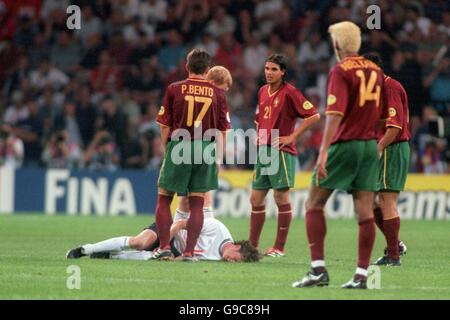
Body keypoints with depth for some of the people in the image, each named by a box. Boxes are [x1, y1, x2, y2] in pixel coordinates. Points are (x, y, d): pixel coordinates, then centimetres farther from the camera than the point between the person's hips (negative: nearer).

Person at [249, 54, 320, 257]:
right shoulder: (263, 91, 13)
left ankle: (279, 247, 1)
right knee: (256, 198, 7)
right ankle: (252, 245, 14)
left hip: (281, 151, -7)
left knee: (281, 197, -4)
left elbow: (313, 116, -13)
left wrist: (292, 136, -12)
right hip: (262, 150, 8)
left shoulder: (289, 92, -9)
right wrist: (259, 135, 15)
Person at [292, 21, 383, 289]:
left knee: (315, 203, 4)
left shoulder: (341, 71, -9)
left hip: (344, 144, -6)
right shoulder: (376, 70, 10)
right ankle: (362, 275, -2)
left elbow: (336, 113, -20)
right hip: (370, 146, 6)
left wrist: (324, 152, -25)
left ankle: (318, 269, -5)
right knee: (365, 210, 2)